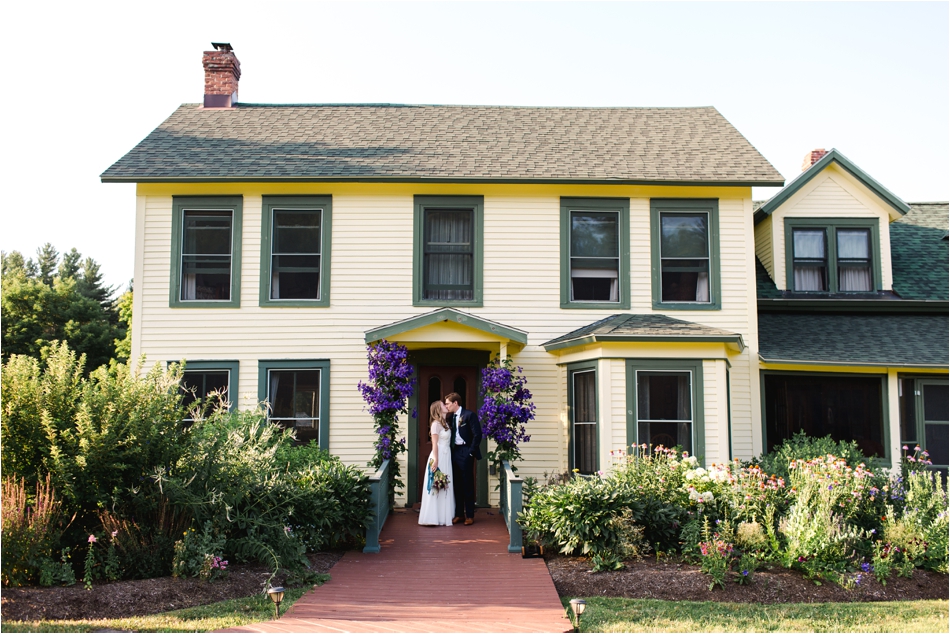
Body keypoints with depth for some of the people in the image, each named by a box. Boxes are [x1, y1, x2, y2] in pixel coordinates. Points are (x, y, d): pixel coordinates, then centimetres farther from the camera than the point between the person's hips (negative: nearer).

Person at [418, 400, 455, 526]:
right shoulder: (436, 424, -11)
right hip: (439, 456, -8)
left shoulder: (445, 423, 15)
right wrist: (436, 461, -19)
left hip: (446, 457, 8)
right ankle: (434, 518, 0)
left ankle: (443, 516, 17)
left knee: (444, 486, 11)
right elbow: (435, 444, -15)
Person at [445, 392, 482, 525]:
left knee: (468, 484, 0)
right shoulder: (451, 417, 10)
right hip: (454, 452, 7)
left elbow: (477, 434, -12)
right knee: (457, 484, 9)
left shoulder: (469, 415, -10)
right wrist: (451, 450, 4)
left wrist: (471, 452, -12)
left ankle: (470, 515, 8)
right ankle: (459, 514, 17)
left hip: (465, 453, -6)